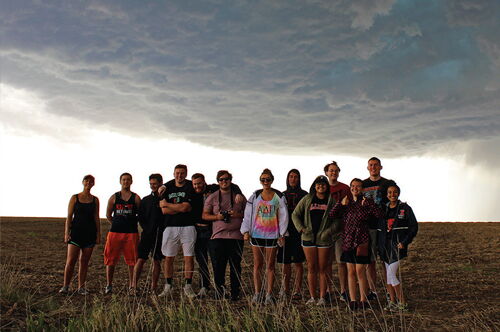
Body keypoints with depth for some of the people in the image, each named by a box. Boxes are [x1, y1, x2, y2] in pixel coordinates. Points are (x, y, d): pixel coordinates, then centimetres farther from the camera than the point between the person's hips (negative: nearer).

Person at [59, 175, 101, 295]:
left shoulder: (95, 200, 8)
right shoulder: (75, 198, 3)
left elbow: (96, 218, 9)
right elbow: (69, 217, 1)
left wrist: (98, 234, 4)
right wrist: (66, 233, -6)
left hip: (90, 233, 2)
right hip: (76, 232, -2)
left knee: (84, 261, 6)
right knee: (70, 261, -6)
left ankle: (81, 287, 12)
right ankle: (65, 286, 3)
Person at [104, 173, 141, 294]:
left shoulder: (136, 198, 4)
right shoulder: (114, 197, 7)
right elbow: (108, 215, 14)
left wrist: (132, 223, 3)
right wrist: (117, 224, 9)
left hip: (131, 233, -1)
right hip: (115, 232, 1)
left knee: (132, 261, 1)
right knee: (110, 260, 2)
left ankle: (131, 286, 9)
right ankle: (109, 286, 11)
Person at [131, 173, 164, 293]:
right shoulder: (145, 200, 12)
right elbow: (141, 218, 9)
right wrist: (147, 229, -1)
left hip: (161, 234, -1)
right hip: (147, 234, 1)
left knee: (157, 261, 4)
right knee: (140, 259, -5)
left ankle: (153, 288, 9)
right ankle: (134, 286, -7)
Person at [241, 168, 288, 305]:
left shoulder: (279, 197, 1)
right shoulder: (255, 196, 5)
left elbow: (283, 216, 3)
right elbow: (248, 214, 5)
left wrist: (282, 234, -1)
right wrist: (246, 231, -3)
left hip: (272, 235, -1)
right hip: (256, 234, 1)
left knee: (270, 266, 4)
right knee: (257, 265, 6)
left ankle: (269, 295, 10)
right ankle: (257, 294, 12)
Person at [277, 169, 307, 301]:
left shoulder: (304, 195, 3)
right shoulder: (282, 195, 14)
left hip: (298, 232, -3)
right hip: (285, 232, 3)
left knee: (298, 262, -3)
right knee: (285, 262, 5)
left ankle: (297, 290, 0)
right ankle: (285, 290, 13)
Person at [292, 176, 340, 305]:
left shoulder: (332, 201, 3)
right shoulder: (307, 199, 7)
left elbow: (337, 220, 1)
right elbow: (295, 214, 9)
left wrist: (329, 231, -12)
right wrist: (301, 228, -3)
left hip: (324, 239, -1)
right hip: (308, 238, 1)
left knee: (323, 269, 3)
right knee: (311, 268, 6)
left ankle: (322, 297, 9)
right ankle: (312, 297, 13)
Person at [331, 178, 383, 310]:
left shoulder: (367, 202, -1)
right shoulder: (346, 203, 11)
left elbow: (380, 215, -14)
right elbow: (333, 215, 0)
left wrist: (368, 205, -21)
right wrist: (341, 204, -9)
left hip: (362, 241, -4)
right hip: (348, 241, 4)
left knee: (360, 271, -2)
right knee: (351, 271, 7)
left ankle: (363, 300, 8)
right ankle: (352, 300, 13)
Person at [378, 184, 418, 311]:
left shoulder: (405, 208, -3)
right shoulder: (383, 209, 9)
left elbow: (414, 227, -3)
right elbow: (378, 228, 16)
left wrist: (404, 242, -12)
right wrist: (379, 246, 8)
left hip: (398, 245, -5)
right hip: (385, 246, 5)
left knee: (391, 274, -11)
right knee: (388, 275, 8)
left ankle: (402, 303, 0)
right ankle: (392, 301, 18)